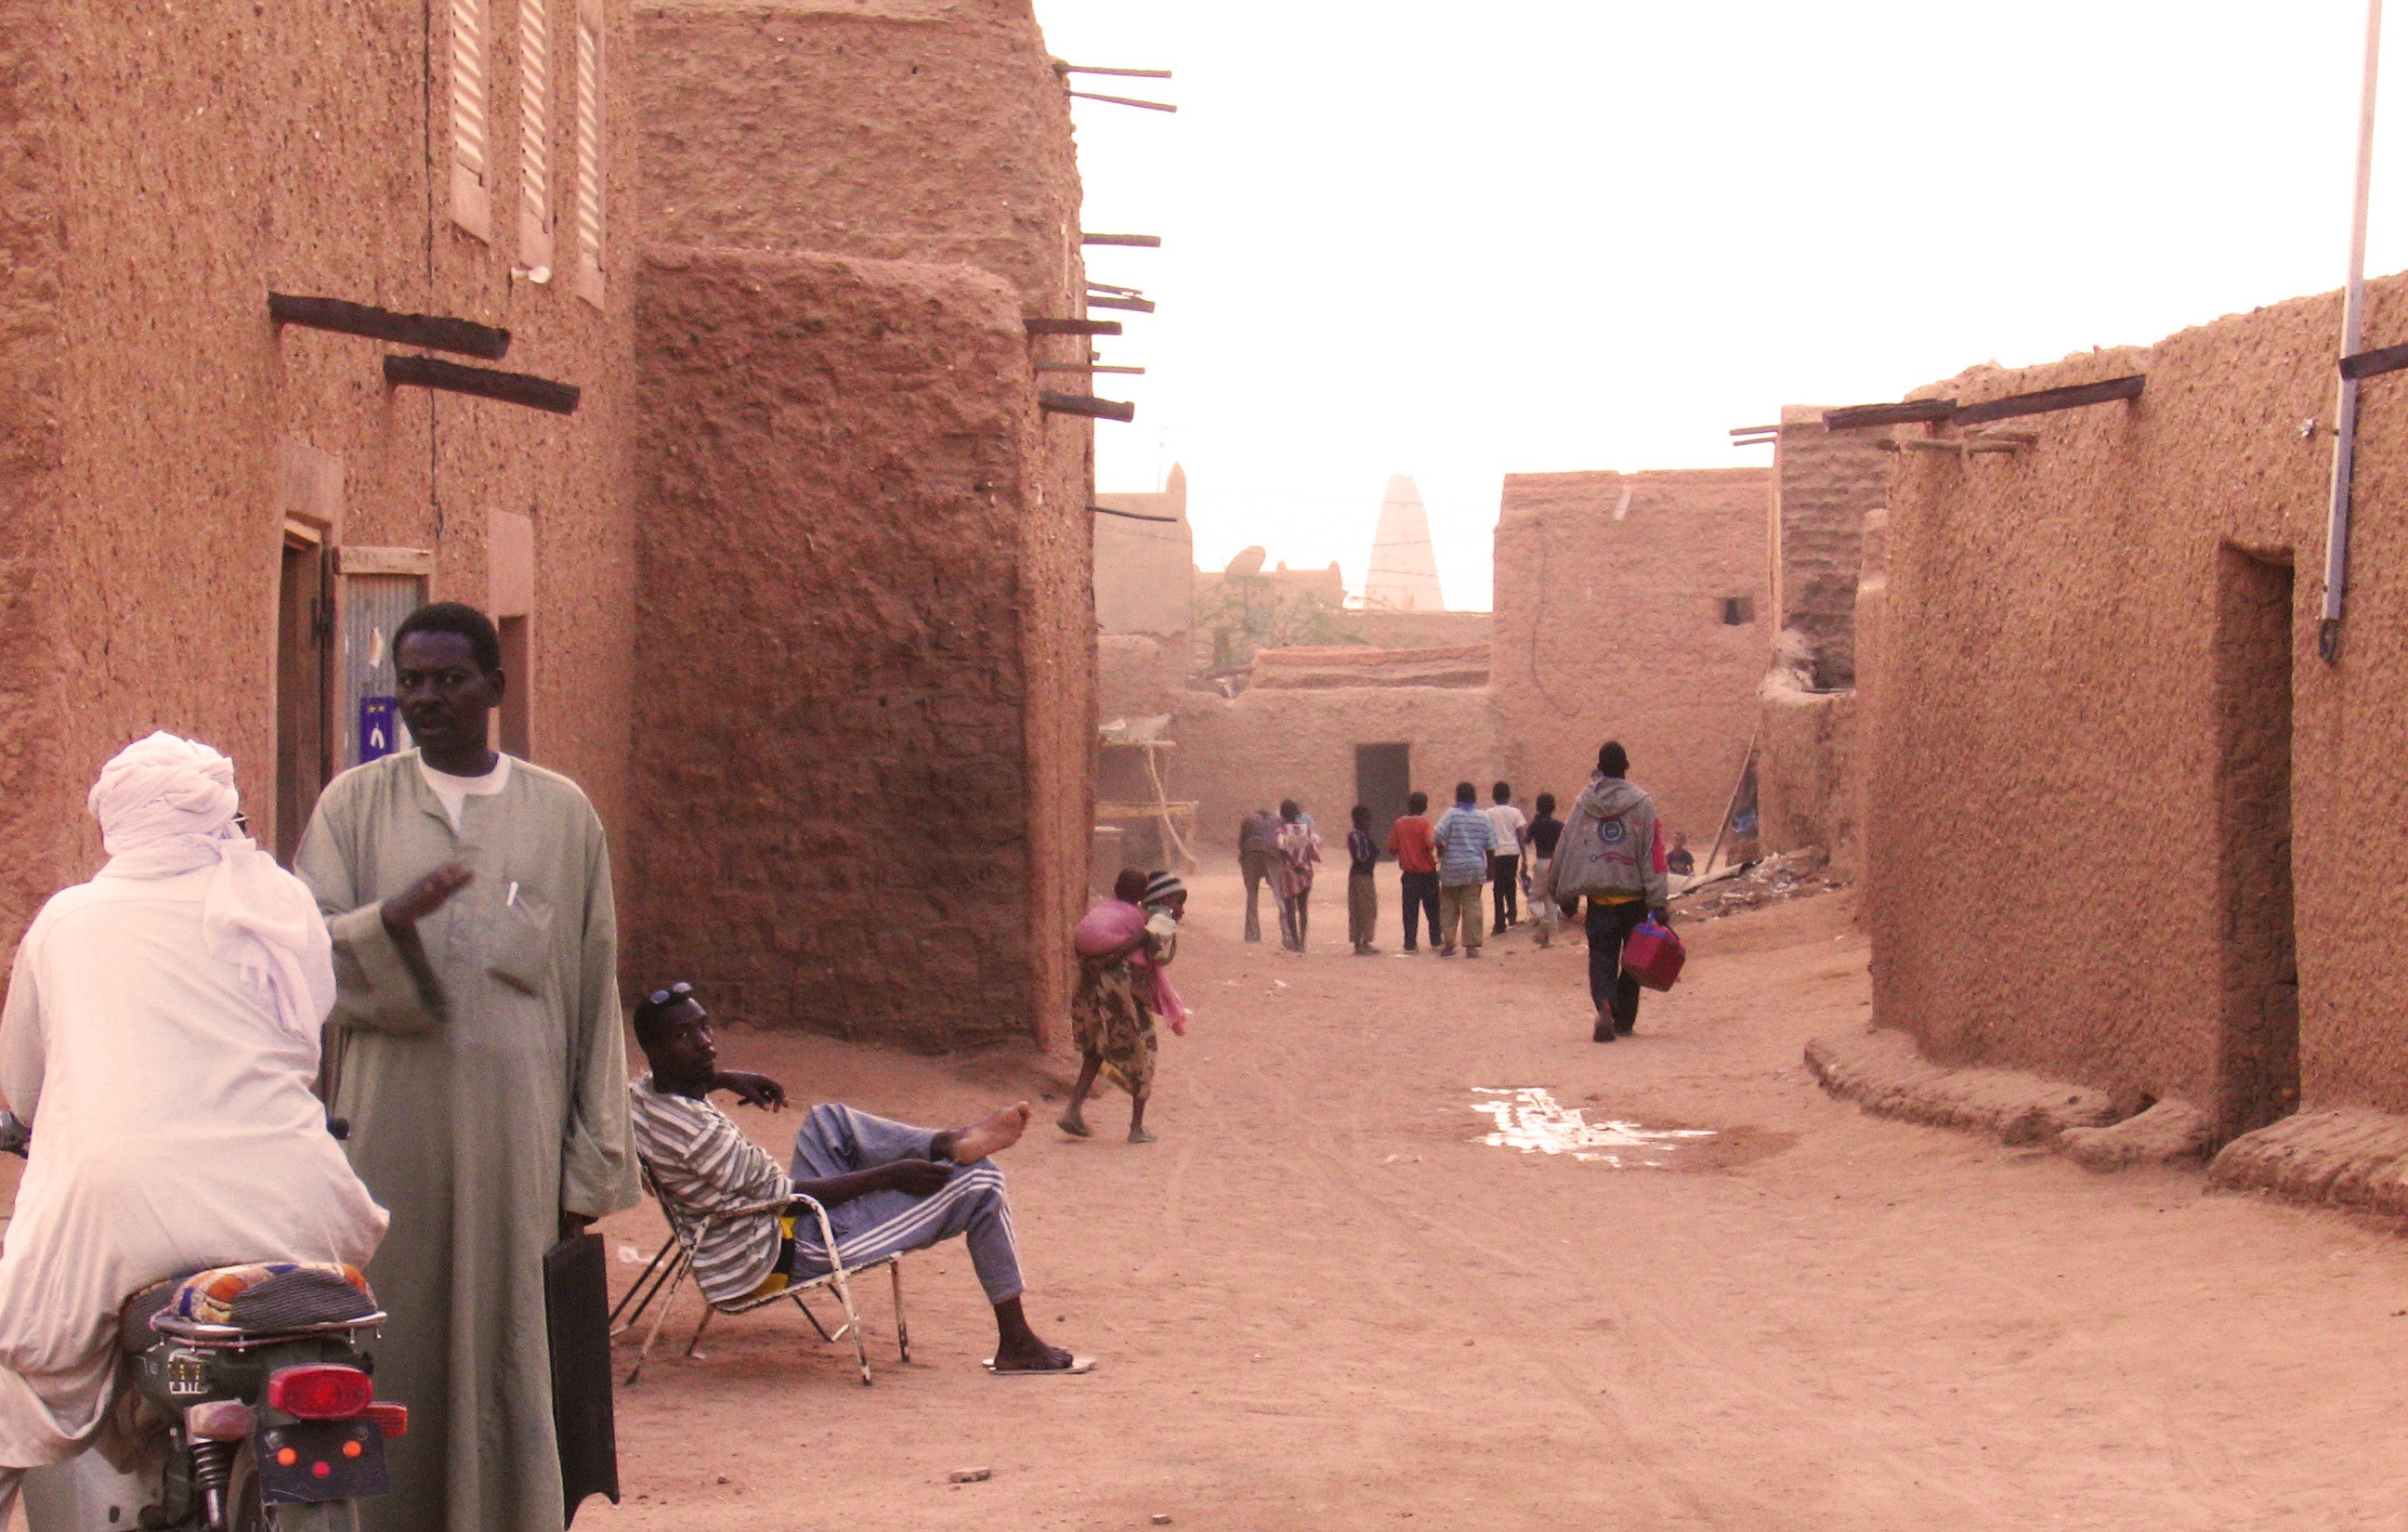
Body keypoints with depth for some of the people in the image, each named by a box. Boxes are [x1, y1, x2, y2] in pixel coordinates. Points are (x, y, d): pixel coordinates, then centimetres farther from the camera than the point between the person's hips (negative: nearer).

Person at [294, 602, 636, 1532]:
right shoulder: (355, 803, 9)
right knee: (388, 1350, -2)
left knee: (507, 1350, -1)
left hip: (515, 1127, 0)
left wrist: (592, 1165, 4)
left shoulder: (561, 813, 9)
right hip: (388, 1129, 0)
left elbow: (595, 992, 9)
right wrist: (393, 919, -22)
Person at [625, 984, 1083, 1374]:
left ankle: (949, 1142, 13)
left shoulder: (640, 1095, 0)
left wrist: (720, 1079, 18)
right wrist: (892, 1175, -16)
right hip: (797, 1253, -10)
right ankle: (1017, 1346, 5)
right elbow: (781, 1194, -23)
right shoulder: (691, 1127, -28)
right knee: (980, 1184, -5)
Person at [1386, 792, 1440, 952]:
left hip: (1408, 873, 3)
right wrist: (1436, 843, -2)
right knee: (1432, 909, 10)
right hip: (1426, 872, -3)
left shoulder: (1399, 824, 2)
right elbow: (1429, 844, -23)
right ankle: (1436, 941, 12)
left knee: (1410, 910, 5)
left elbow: (1392, 850, 2)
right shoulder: (1424, 823, -12)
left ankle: (1410, 944, 2)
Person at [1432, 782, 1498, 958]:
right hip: (1475, 869, 2)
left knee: (1449, 907, 9)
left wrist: (1441, 851, 3)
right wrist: (1490, 868, 16)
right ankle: (1471, 946, -1)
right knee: (1472, 907, 3)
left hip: (1452, 866, -2)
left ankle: (1448, 944, 6)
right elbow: (1491, 846, 5)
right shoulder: (1483, 818, 4)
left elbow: (1437, 836, -18)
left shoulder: (1451, 815, -5)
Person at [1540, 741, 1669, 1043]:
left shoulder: (1584, 804, 2)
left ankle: (1605, 1006, -24)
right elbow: (1653, 854, -7)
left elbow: (1565, 848, 6)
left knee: (1601, 956, 2)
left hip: (1598, 896, 1)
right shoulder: (1642, 803, -4)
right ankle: (1624, 1021, 15)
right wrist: (1657, 902, -7)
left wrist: (1565, 895, 16)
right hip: (1633, 895, -1)